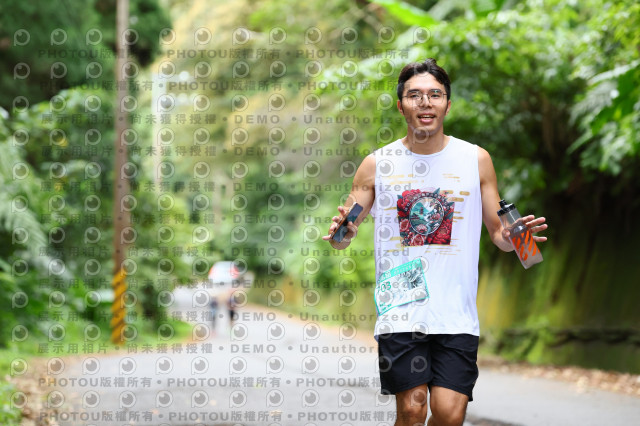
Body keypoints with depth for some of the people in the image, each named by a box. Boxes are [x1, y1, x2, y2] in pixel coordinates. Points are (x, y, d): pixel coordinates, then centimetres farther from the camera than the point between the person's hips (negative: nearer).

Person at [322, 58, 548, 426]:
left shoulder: (476, 160, 6)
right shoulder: (377, 165, 5)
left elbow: (498, 232, 12)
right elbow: (343, 236, 8)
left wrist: (511, 237, -12)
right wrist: (342, 235, -16)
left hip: (457, 313, 1)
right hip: (400, 311, 0)